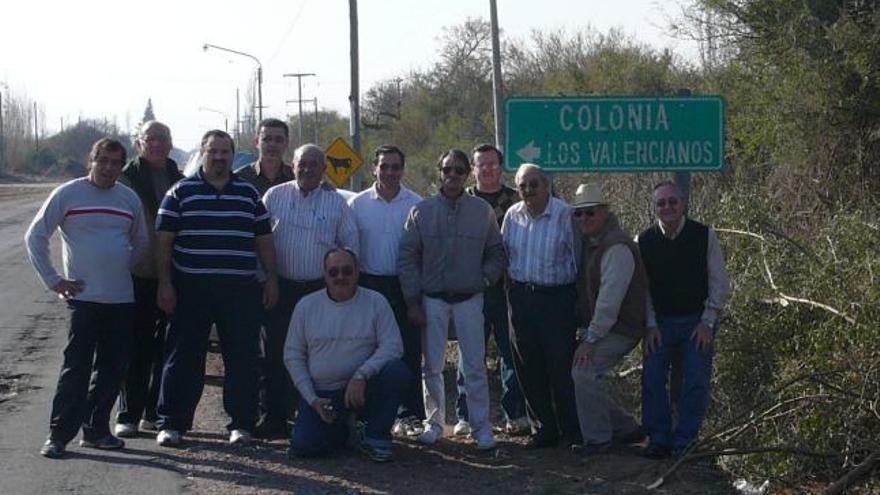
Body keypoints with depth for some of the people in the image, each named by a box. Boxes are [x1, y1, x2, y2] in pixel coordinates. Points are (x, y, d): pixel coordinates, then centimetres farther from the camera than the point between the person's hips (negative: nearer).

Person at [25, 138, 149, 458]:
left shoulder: (129, 199, 10)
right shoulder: (67, 194, -3)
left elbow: (141, 242, 25)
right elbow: (35, 237, 0)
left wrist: (123, 270, 12)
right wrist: (53, 281, -4)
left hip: (122, 299, 5)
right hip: (83, 297, -5)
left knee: (113, 369, 7)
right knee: (76, 368, -7)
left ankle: (96, 429, 18)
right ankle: (58, 435, -2)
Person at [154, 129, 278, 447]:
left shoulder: (249, 194, 12)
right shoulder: (181, 192, 4)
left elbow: (264, 240, 15)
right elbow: (164, 241, 2)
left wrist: (271, 279, 8)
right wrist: (164, 283, -5)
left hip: (240, 290, 2)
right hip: (190, 289, -2)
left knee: (243, 358, 3)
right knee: (183, 358, 1)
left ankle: (241, 423, 12)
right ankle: (172, 423, 8)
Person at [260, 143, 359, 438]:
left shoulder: (336, 202, 5)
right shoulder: (274, 197, 5)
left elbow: (351, 245, 10)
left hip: (322, 290, 0)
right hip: (282, 288, 0)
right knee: (276, 355, 0)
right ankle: (272, 419, 7)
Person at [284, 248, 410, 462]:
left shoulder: (375, 302, -2)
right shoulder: (306, 305, 2)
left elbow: (393, 346, -10)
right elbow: (292, 356, 5)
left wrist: (361, 375, -24)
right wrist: (312, 399, -5)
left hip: (362, 388, -1)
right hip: (321, 394, 1)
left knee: (397, 371, -30)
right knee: (302, 447, -19)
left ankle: (376, 437, -9)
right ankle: (340, 431, 18)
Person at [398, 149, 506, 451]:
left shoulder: (482, 211, 1)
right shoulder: (421, 211, 0)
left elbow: (496, 253, 11)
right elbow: (407, 257, 1)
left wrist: (485, 279, -6)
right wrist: (413, 301, -3)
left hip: (469, 298, 0)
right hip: (432, 299, 1)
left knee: (475, 366, -1)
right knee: (432, 366, 6)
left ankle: (481, 427, 5)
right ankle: (434, 423, 18)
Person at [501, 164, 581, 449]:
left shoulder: (564, 215, -8)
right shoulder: (512, 216, 7)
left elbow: (578, 258, -5)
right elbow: (503, 254, 18)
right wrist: (513, 290, 13)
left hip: (557, 296, -5)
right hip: (521, 295, 5)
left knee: (561, 366, -3)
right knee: (529, 368, 7)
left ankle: (572, 431, 9)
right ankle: (544, 428, 18)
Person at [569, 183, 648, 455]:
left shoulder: (617, 247, -19)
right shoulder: (589, 242, 12)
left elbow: (610, 298, -23)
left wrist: (590, 339, -23)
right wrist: (584, 332, 11)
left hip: (620, 329, -10)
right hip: (595, 327, 10)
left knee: (584, 371, -20)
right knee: (585, 377, 9)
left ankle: (597, 439, -7)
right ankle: (626, 428, 22)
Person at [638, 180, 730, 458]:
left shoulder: (704, 235, -8)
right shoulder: (644, 241, -2)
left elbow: (720, 284, -3)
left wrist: (708, 323, -9)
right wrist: (651, 325, -5)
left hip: (697, 321, -2)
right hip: (660, 321, 2)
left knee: (696, 381, -8)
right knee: (651, 377, -7)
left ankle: (684, 440, 1)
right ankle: (658, 438, 3)